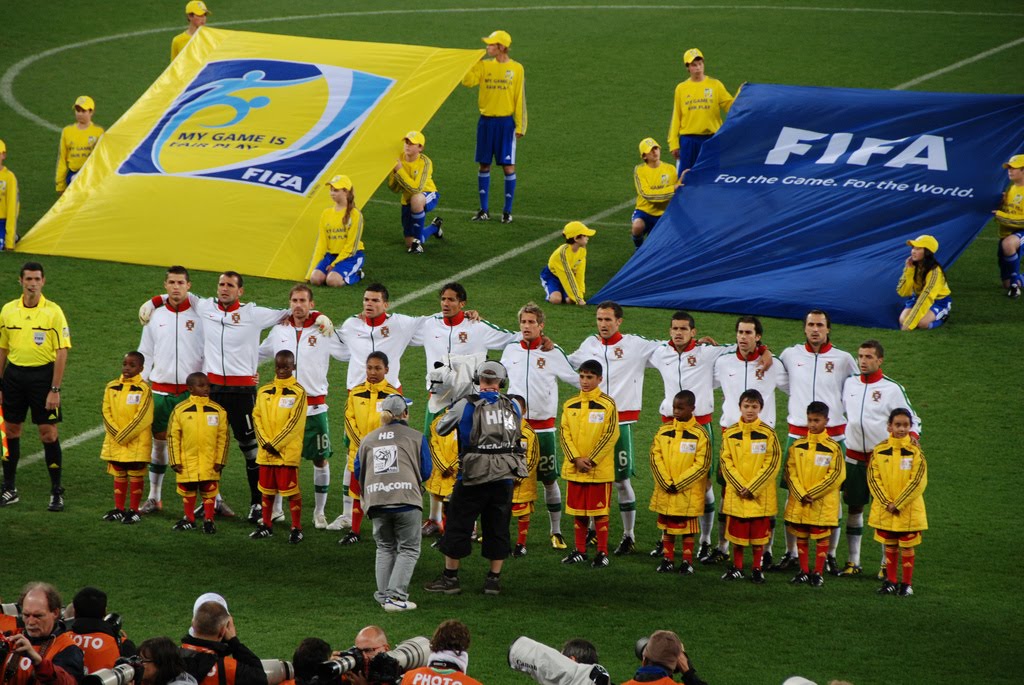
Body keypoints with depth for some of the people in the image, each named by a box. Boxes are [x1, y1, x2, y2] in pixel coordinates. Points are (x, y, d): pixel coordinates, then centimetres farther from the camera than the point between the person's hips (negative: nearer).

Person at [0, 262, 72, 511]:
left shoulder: (53, 312, -6)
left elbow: (62, 353, -7)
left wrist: (55, 390, -13)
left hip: (42, 374, -4)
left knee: (48, 433, -4)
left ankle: (57, 491, 4)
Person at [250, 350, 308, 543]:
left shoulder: (298, 392, -6)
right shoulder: (264, 391, 10)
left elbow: (295, 423, -11)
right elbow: (256, 417, 7)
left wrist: (275, 444, -13)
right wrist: (265, 442, -7)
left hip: (288, 451, -5)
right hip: (266, 451, 5)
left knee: (291, 490, -4)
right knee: (267, 489, 13)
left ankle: (296, 529, 2)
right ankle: (266, 525, 24)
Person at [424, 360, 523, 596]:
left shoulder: (466, 405, -5)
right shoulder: (513, 407, 4)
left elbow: (441, 429, 7)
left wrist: (451, 411, 24)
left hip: (473, 478, -3)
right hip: (504, 478, 3)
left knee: (458, 526, 7)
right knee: (497, 529, 11)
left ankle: (450, 578, 11)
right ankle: (494, 579, 14)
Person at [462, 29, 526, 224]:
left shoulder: (516, 69, -2)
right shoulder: (484, 66, 5)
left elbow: (520, 99, -1)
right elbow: (467, 81, -10)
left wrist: (520, 126, -5)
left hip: (506, 122, -3)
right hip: (486, 121, 3)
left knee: (508, 166, -2)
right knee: (484, 165, 6)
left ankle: (507, 211, 7)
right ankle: (484, 210, 15)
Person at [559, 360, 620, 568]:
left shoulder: (607, 404, -5)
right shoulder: (570, 405, 8)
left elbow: (611, 435, -9)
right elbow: (564, 433, 4)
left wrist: (591, 461, -13)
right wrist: (576, 459, -10)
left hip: (599, 469, -4)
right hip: (574, 468, 4)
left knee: (600, 511, -1)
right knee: (578, 511, 9)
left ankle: (602, 553, 4)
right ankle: (580, 551, 18)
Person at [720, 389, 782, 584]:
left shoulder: (768, 433, -5)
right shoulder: (730, 433, 0)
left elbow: (772, 464, -7)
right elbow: (726, 462, 0)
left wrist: (752, 488, -12)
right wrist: (740, 486, -11)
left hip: (760, 493, -2)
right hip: (735, 493, 2)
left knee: (759, 533, 4)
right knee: (736, 531, 8)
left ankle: (757, 569, 15)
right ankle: (737, 568, 20)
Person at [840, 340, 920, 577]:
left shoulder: (892, 388, -5)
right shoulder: (850, 384, 7)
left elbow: (912, 421, -2)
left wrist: (911, 438, -20)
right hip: (854, 457, 4)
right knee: (853, 507, 6)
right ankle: (853, 562, 13)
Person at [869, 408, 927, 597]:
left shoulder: (915, 451, -8)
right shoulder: (880, 450, -2)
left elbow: (918, 482, -11)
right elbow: (873, 478, -2)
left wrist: (898, 504, -14)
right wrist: (886, 503, -12)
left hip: (909, 510, -2)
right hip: (884, 509, 2)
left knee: (907, 546, 5)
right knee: (890, 546, 11)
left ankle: (907, 583, 14)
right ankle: (890, 582, 22)